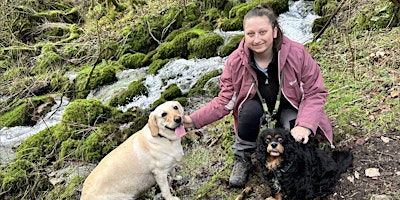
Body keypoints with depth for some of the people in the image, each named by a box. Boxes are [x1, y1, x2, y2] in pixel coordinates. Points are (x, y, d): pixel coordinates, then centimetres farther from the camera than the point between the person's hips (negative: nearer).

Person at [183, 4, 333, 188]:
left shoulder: (297, 53, -27)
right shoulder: (236, 61, -22)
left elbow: (315, 93, -19)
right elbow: (225, 100, -16)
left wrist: (305, 125, -36)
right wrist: (195, 120, -31)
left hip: (290, 107, -1)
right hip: (257, 106, 1)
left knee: (298, 138, -30)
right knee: (251, 109, -34)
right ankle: (242, 158, -9)